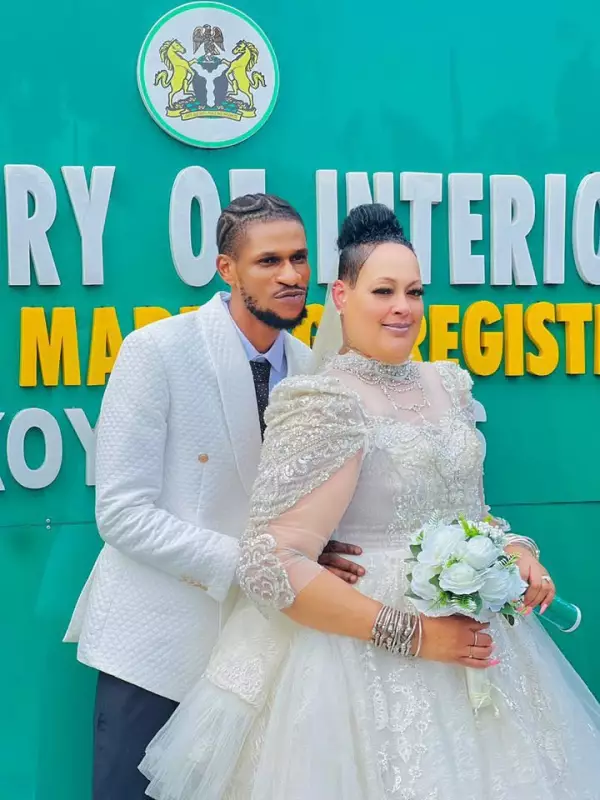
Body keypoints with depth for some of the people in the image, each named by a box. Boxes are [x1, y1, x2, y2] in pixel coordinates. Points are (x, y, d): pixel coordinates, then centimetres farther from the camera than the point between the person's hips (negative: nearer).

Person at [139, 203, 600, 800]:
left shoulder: (447, 385, 6)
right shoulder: (324, 403, -15)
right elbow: (273, 564, -21)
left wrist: (515, 551, -2)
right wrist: (409, 634, -21)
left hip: (469, 634, 7)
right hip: (367, 661, -7)